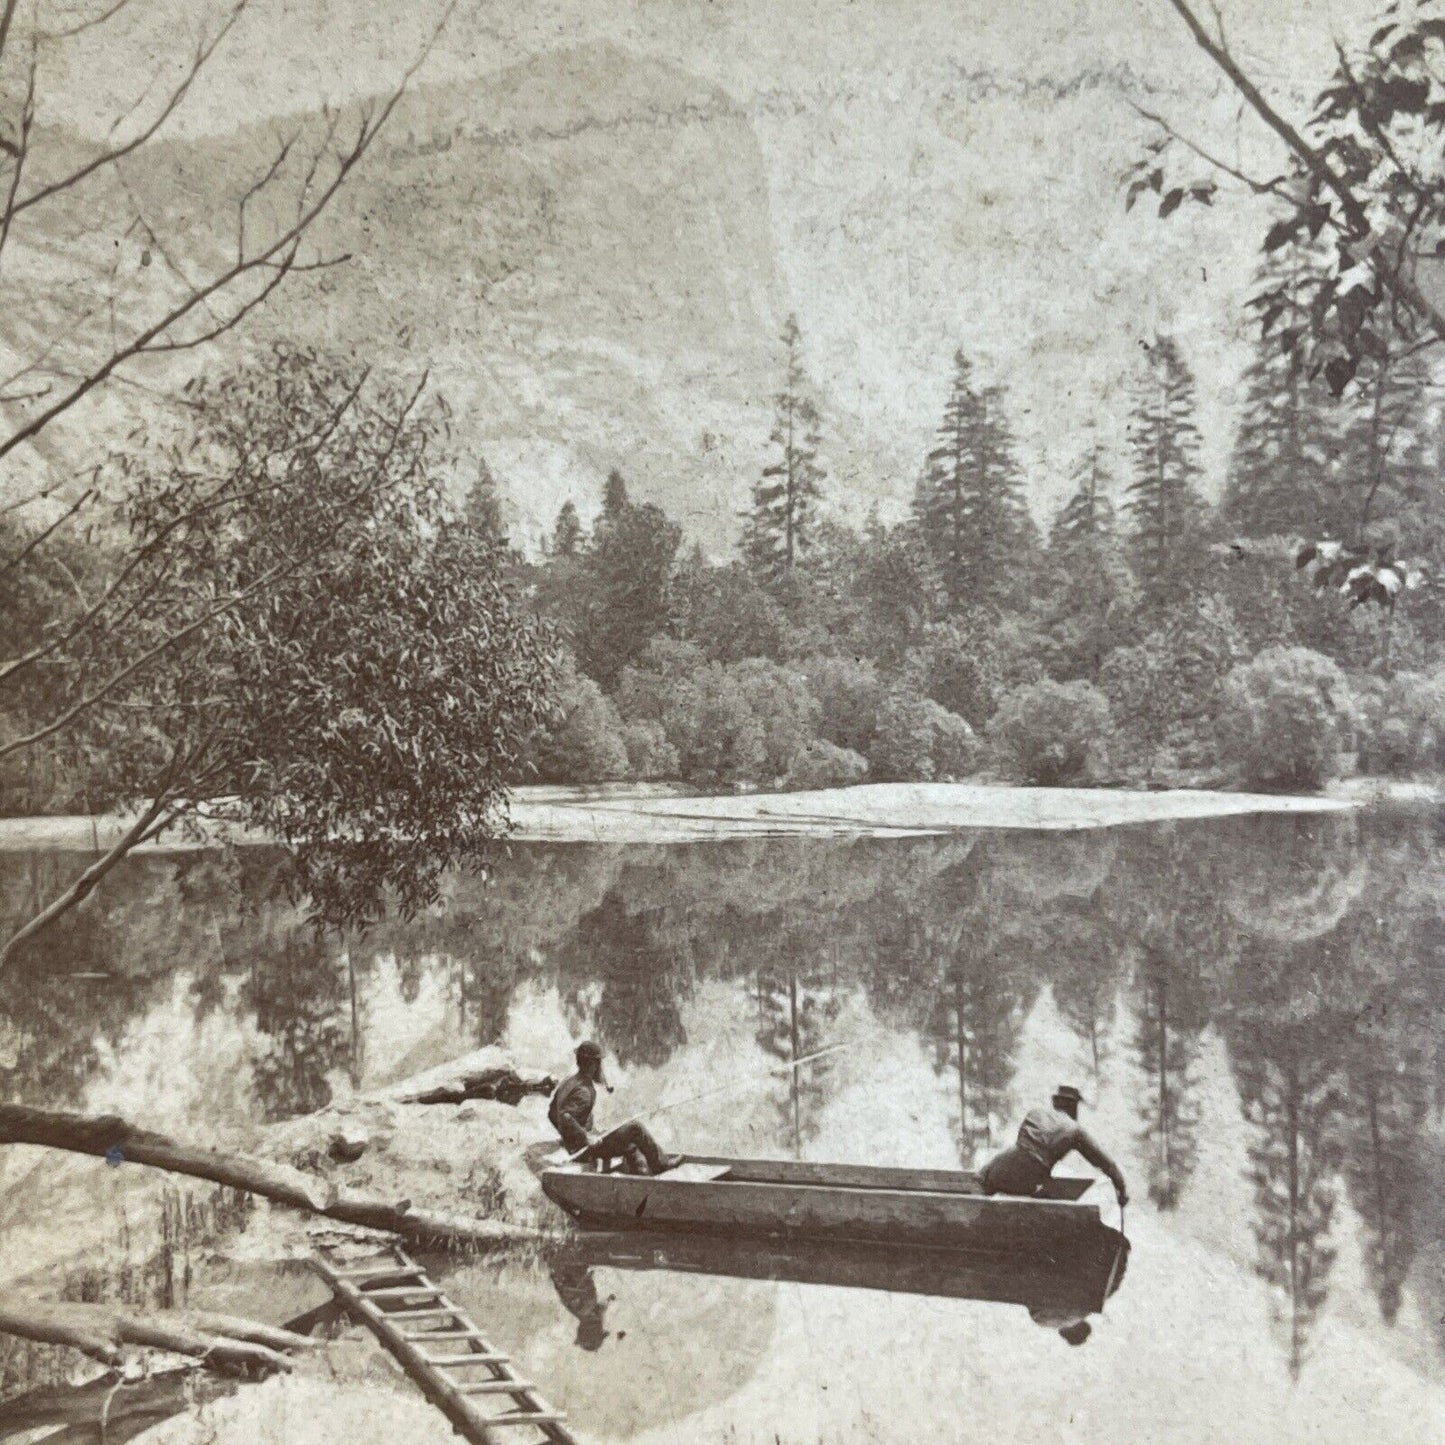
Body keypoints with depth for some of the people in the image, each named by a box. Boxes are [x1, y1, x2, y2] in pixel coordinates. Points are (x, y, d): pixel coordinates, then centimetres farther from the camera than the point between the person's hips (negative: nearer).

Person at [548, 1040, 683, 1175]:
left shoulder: (568, 1081, 6)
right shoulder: (583, 1091, -22)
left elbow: (552, 1113, 14)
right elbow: (565, 1116, -34)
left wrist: (567, 1135, 21)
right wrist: (586, 1137, -30)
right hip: (585, 1149, -10)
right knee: (634, 1128, -7)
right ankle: (660, 1163, 6)